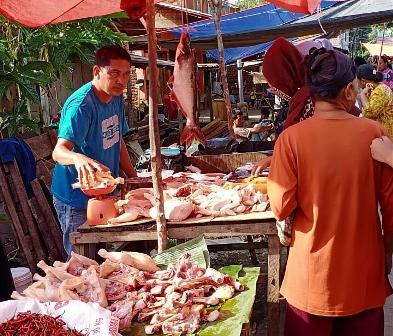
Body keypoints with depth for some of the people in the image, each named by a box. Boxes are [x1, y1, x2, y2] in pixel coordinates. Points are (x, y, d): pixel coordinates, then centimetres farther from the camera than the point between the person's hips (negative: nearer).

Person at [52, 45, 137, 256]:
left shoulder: (116, 98, 5)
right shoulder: (81, 105, -22)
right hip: (77, 200, -8)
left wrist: (133, 177, 10)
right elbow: (59, 151, -32)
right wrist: (78, 158, -53)